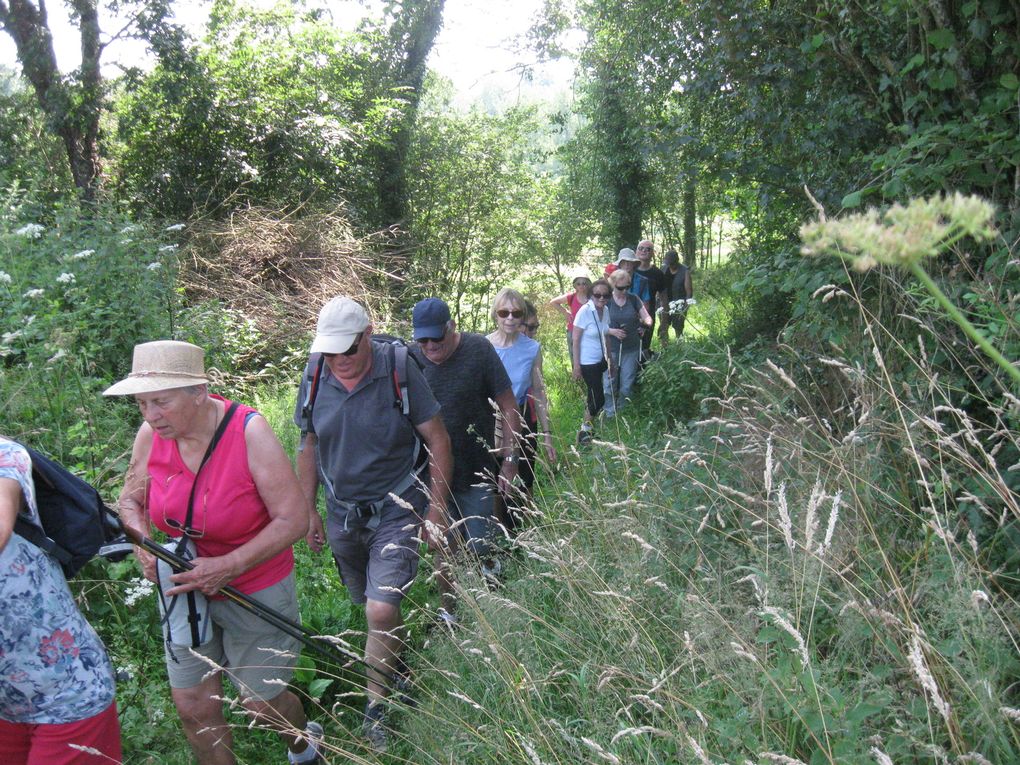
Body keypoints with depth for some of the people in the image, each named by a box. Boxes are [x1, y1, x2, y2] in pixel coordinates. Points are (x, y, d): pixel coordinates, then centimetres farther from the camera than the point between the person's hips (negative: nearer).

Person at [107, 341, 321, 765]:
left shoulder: (248, 432, -24)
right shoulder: (151, 435, -11)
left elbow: (293, 520, -22)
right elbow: (130, 500, 7)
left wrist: (228, 566, -28)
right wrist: (144, 548, -12)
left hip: (255, 590, -4)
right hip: (186, 588, 4)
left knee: (261, 702, 11)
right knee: (193, 707, 9)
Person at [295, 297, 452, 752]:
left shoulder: (398, 371, -16)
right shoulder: (315, 377, -4)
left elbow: (437, 440, -10)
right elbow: (310, 446, 9)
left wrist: (436, 509, -11)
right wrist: (307, 510, 9)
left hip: (396, 511, -4)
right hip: (342, 514, 5)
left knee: (382, 611, -14)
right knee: (370, 608, 18)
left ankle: (376, 707, 7)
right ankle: (402, 673, 44)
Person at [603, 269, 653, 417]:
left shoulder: (634, 299, 0)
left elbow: (647, 317, 4)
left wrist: (646, 323, -19)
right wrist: (612, 331, -20)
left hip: (631, 350, 2)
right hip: (611, 349, -2)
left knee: (627, 386, 7)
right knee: (610, 384, 4)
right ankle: (609, 415, 18)